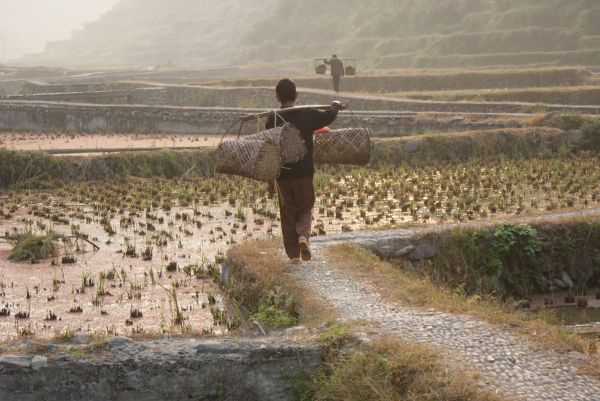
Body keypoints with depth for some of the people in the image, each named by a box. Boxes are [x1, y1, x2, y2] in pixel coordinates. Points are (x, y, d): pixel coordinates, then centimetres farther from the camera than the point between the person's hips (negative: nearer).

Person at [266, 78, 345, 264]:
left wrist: (270, 181, 3)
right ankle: (303, 235, -13)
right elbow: (329, 116, 13)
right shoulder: (307, 114, -4)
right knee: (305, 208, 17)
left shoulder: (273, 119, -4)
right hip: (304, 172, 0)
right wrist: (335, 106, 37)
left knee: (288, 214, 11)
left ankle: (293, 254, 7)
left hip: (283, 174, 0)